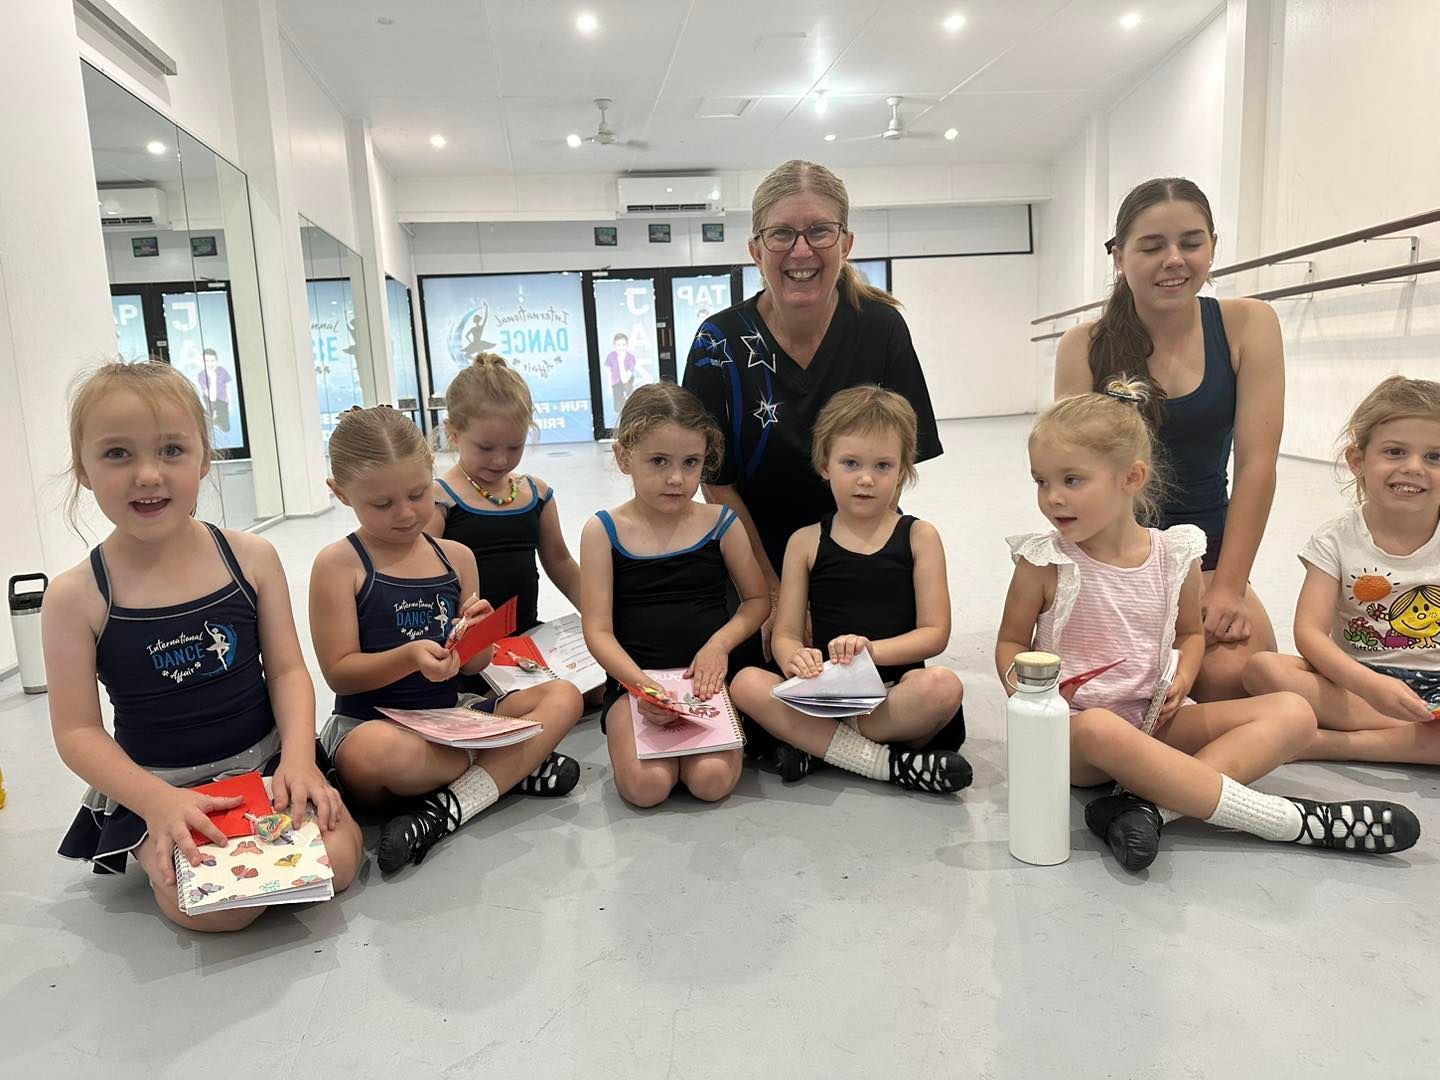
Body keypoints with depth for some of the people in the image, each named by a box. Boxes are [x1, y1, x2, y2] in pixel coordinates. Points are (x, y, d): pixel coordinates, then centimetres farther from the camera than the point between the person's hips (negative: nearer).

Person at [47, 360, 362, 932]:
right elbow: (77, 731, -8)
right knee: (216, 907, -23)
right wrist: (159, 802, -22)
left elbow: (287, 670, -3)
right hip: (157, 784, -1)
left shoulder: (251, 557, -5)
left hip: (265, 762, 2)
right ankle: (156, 854, 10)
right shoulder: (75, 598, -9)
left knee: (335, 862, -18)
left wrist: (298, 758, -20)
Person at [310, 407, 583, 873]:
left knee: (563, 696, -11)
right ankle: (517, 765, -14)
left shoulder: (457, 557, 6)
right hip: (370, 722, -5)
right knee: (374, 753, -40)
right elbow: (339, 672, -9)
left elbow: (475, 664, 10)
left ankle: (445, 809, -24)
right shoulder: (339, 564, -7)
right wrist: (410, 657, -25)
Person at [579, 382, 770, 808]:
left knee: (712, 780, -21)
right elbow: (598, 630, -5)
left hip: (707, 674, 1)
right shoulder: (604, 532, -2)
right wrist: (641, 682, -22)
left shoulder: (719, 523, 2)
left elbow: (757, 600, 11)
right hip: (634, 678, -1)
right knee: (646, 786, -23)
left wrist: (719, 644, -8)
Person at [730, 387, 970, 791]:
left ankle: (814, 745, -19)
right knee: (747, 683, -25)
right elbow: (785, 635, 3)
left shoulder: (919, 536, 4)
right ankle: (885, 762, -23)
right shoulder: (806, 542, 7)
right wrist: (796, 659, -22)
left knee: (944, 685, -32)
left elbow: (935, 633, -2)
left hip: (896, 691, -1)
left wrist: (871, 650, -20)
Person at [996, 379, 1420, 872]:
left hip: (1154, 720, 5)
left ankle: (1150, 806, -30)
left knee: (1293, 713, -11)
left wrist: (1183, 679, -4)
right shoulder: (1044, 562, -8)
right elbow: (1011, 641, 2)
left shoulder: (1175, 555, 0)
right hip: (1070, 727, -4)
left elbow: (1190, 631, 17)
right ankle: (1289, 820, -27)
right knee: (1101, 730, -40)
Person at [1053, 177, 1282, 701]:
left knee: (1232, 672, -24)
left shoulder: (1248, 324, -5)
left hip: (1209, 550, 1)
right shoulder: (1085, 346, -8)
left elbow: (1256, 463, -9)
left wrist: (1228, 586, -15)